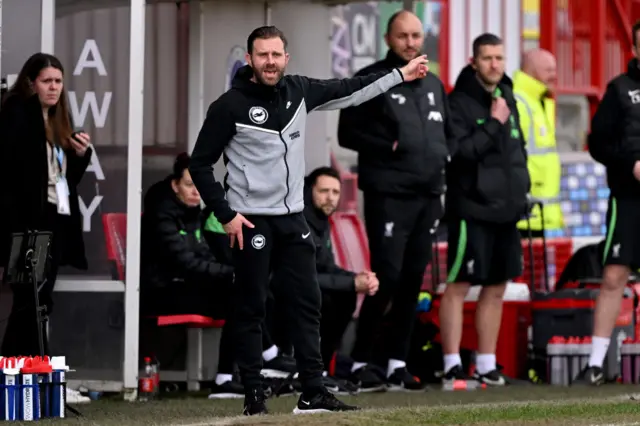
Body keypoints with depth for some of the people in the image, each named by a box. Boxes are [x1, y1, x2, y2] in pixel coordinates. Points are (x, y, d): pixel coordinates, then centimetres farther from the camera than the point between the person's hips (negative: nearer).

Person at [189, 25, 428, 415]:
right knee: (251, 309, -1)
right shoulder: (230, 106, -11)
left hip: (293, 219, 6)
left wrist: (400, 75, 16)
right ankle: (254, 396, 4)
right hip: (252, 222, -6)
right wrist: (226, 215, -11)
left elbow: (348, 91, 16)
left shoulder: (298, 91, 4)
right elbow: (201, 164, -7)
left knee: (307, 303, 4)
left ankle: (313, 393, 8)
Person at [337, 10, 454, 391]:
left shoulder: (434, 85, 18)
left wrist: (445, 154, 8)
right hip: (389, 194, -6)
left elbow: (449, 131, 28)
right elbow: (349, 133, -6)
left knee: (413, 280, 7)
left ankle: (398, 362, 13)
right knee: (387, 277, -12)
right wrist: (388, 146, -16)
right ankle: (362, 362, -4)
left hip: (429, 195, 6)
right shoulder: (371, 81, -1)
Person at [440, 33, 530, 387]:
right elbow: (458, 151, -20)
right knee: (458, 285, -5)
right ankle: (452, 365, -2)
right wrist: (493, 123, -17)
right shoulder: (459, 103, -8)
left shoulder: (507, 99, 14)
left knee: (496, 288, 10)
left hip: (506, 211, 7)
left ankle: (486, 365, 16)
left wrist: (520, 186, 11)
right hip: (472, 208, -7)